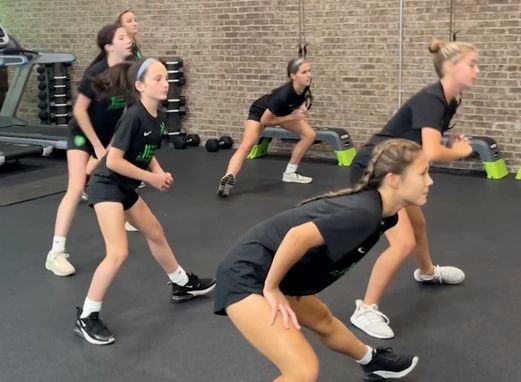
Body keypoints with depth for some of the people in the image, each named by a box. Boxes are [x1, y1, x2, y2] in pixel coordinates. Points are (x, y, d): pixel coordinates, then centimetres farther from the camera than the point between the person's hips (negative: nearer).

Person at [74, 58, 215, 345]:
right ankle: (86, 318, -5)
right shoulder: (133, 117, -24)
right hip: (106, 186, -9)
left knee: (155, 232, 23)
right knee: (118, 253, -17)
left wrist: (161, 173, -5)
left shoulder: (156, 119, 1)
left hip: (127, 189, 10)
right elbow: (113, 160, -25)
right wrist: (152, 178, -18)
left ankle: (182, 285, 44)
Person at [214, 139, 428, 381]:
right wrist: (271, 288, -20)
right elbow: (298, 236, -34)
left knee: (323, 321, 34)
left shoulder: (377, 210, 4)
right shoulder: (365, 213, -25)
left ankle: (372, 361, 62)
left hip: (271, 270, 10)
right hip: (248, 274, -10)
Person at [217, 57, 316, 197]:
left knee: (310, 134, -1)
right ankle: (228, 178, -44)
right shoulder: (283, 95, -41)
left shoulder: (304, 87, -24)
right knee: (246, 146, -28)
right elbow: (264, 120, -28)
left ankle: (290, 173, 8)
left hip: (283, 111, 7)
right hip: (261, 112, -7)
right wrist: (291, 117, -27)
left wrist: (302, 108, -15)